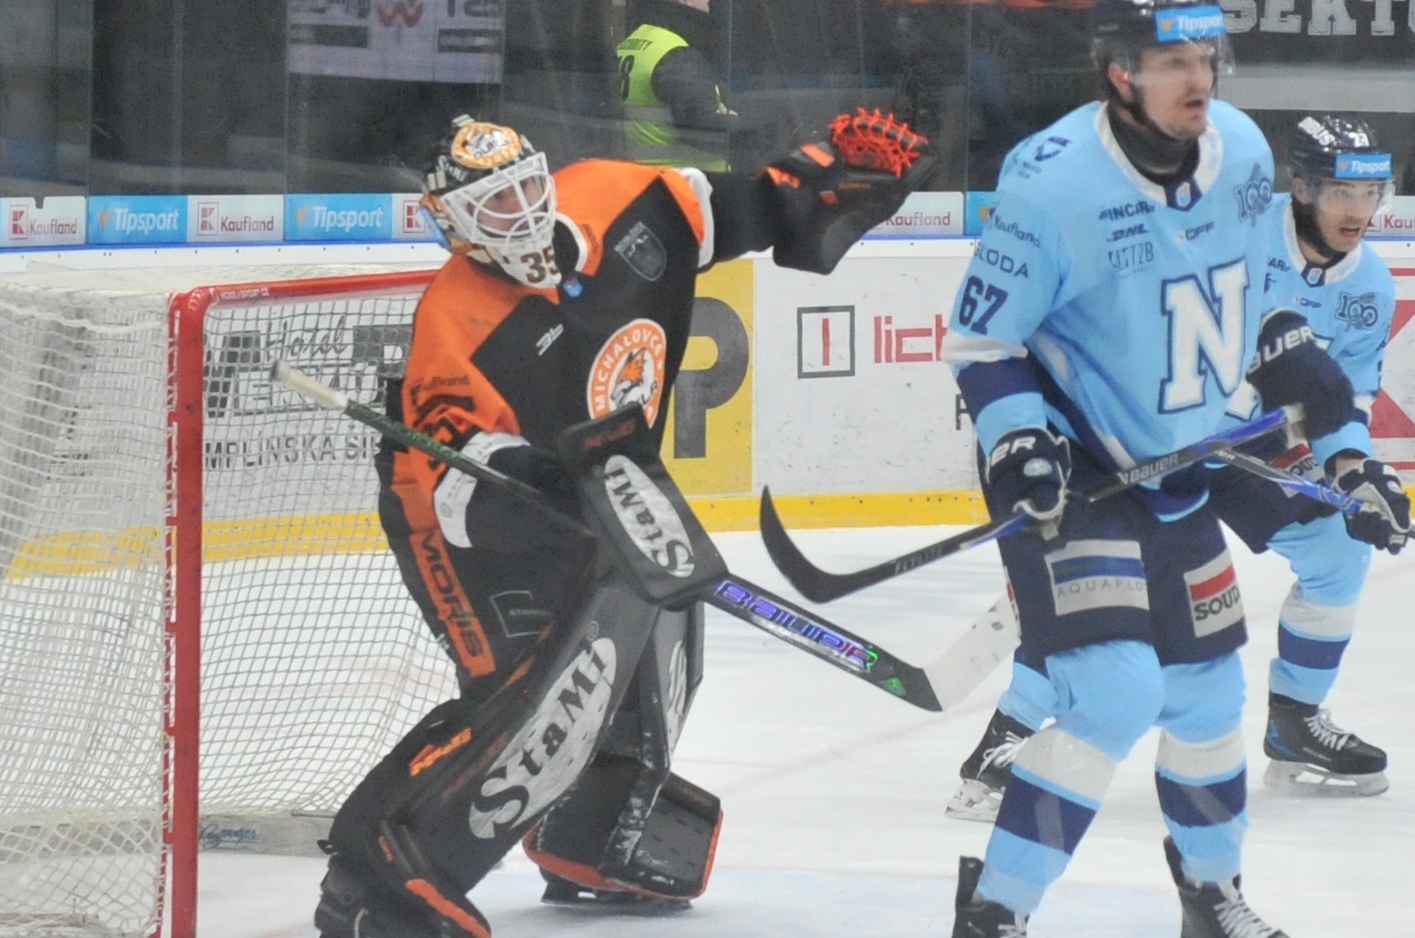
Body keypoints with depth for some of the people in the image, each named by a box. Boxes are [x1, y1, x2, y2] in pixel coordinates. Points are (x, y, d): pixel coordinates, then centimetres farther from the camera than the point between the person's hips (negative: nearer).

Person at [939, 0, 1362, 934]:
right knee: (1118, 692, -21)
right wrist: (1016, 438, -28)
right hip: (1067, 473, -7)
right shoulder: (1052, 183, -23)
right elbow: (980, 339, -15)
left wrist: (1292, 357, 8)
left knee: (1207, 690, 17)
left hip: (1173, 468, 7)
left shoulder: (1242, 151, -2)